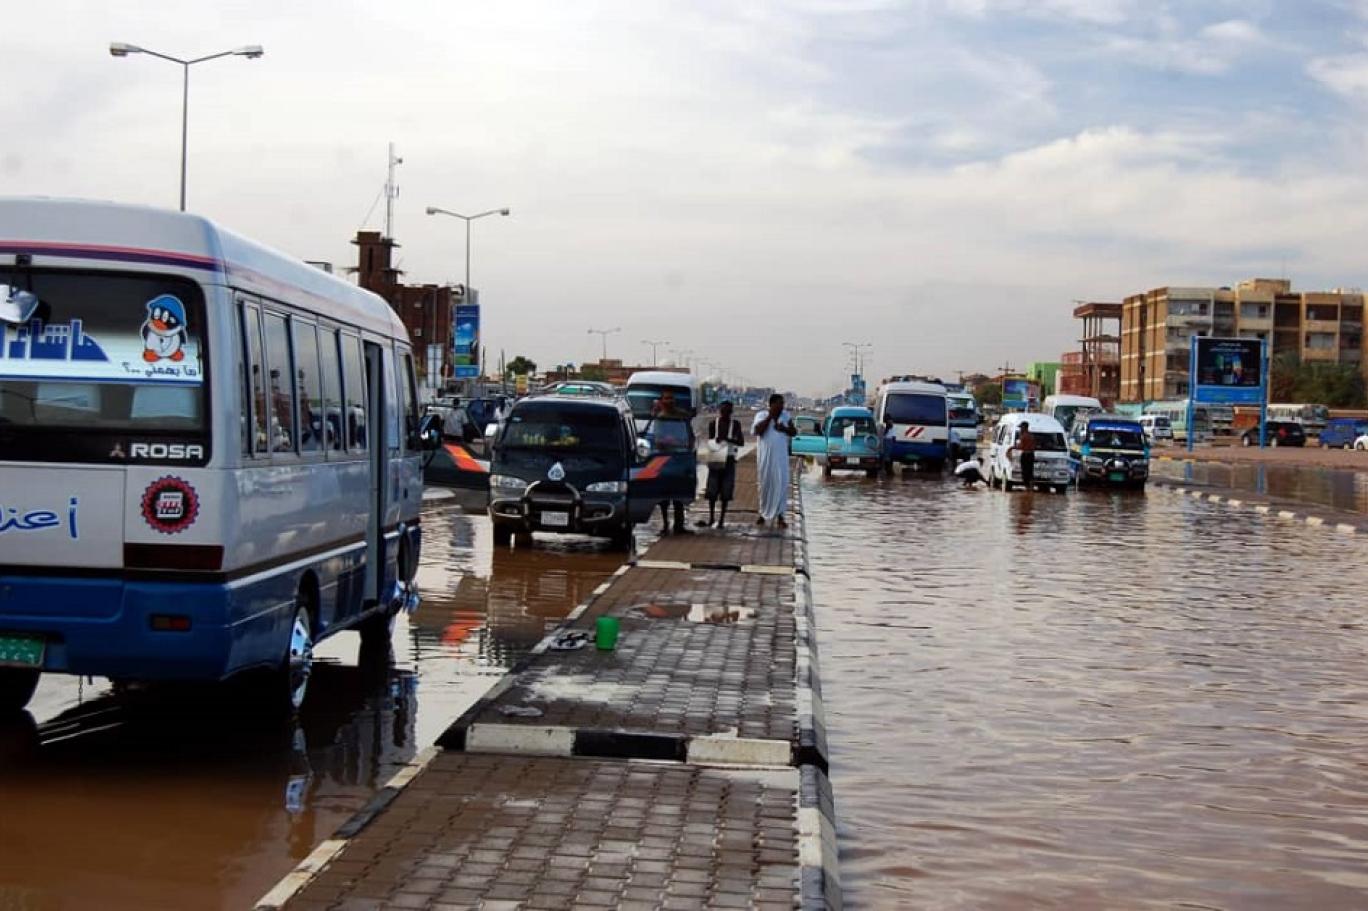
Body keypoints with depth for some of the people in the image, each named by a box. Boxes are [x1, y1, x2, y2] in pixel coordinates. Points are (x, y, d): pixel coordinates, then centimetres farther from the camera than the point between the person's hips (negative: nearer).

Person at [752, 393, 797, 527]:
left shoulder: (786, 416, 7)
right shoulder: (761, 415, -1)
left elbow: (794, 432, 9)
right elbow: (757, 430, -17)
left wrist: (785, 428, -12)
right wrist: (770, 416, -16)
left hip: (780, 456, 1)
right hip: (765, 456, -1)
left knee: (781, 484, -9)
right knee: (765, 484, 7)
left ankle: (779, 516, -8)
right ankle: (763, 514, 20)